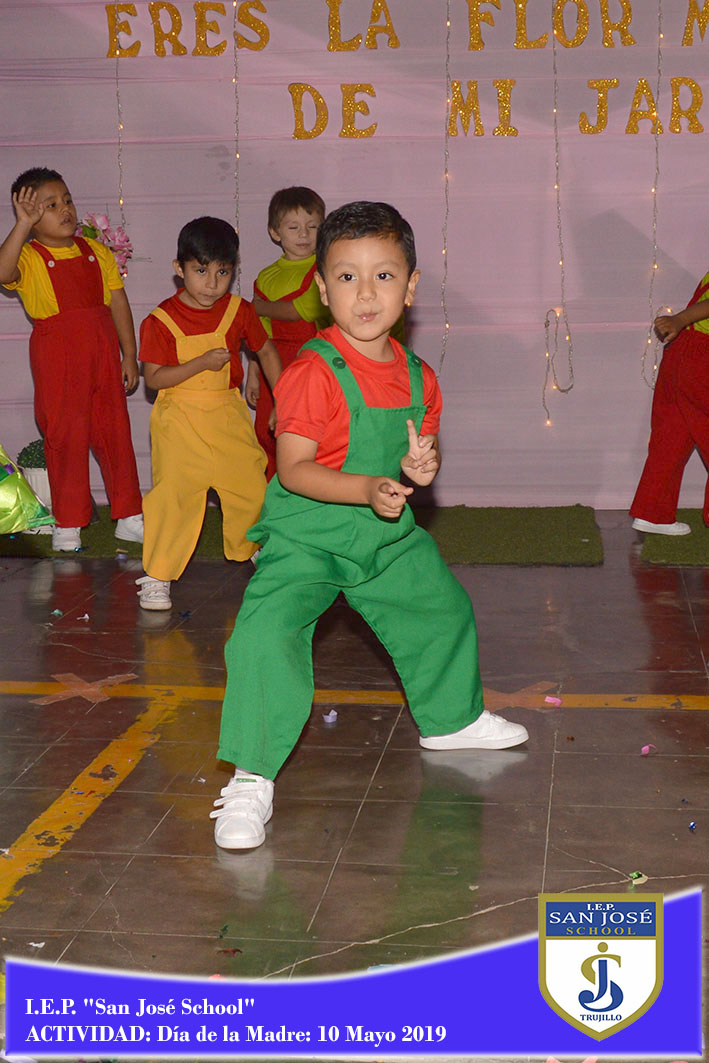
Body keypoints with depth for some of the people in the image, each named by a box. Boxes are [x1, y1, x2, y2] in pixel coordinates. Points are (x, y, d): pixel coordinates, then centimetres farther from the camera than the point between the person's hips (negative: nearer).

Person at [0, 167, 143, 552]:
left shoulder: (96, 251, 9)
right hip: (56, 355, -4)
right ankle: (67, 524, 13)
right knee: (65, 434, 2)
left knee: (115, 430, 8)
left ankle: (129, 516, 18)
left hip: (102, 350, 4)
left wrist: (129, 355, 7)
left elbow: (118, 302, 10)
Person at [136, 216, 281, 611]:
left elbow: (267, 352, 15)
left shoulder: (239, 311, 1)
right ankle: (157, 576, 0)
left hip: (229, 415, 3)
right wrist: (202, 363, -21)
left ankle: (259, 549, 36)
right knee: (174, 492, -10)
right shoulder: (161, 321, -8)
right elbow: (154, 378, -11)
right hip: (180, 419, -3)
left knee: (251, 486, 8)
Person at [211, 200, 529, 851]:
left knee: (444, 608, 19)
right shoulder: (312, 374, -20)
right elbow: (294, 469, -22)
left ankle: (451, 718, 47)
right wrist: (367, 489, -34)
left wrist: (419, 467, -12)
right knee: (268, 634, -24)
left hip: (389, 535, 7)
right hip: (305, 536, -6)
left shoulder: (418, 377, 1)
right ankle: (252, 777, -11)